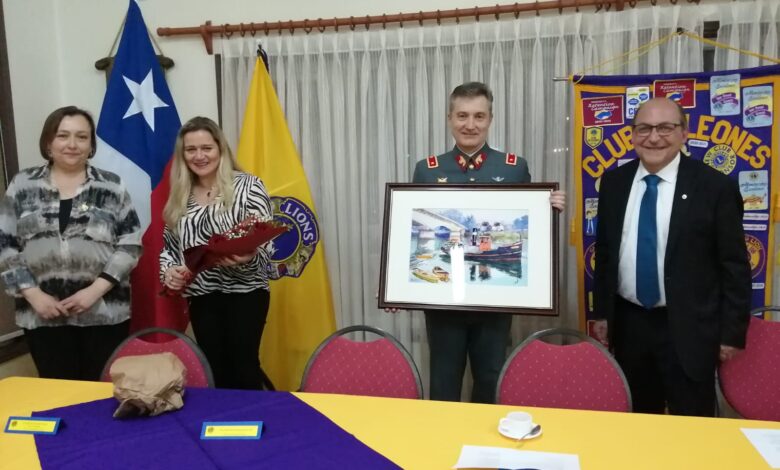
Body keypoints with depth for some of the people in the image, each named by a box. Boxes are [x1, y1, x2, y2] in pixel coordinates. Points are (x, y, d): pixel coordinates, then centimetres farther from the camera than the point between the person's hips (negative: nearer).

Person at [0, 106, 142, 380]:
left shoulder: (112, 186, 3)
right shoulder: (23, 185, 7)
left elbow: (131, 244, -1)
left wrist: (96, 289, -11)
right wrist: (33, 294, -6)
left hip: (104, 312, -1)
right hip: (43, 314, 1)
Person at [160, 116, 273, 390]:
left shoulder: (247, 186, -6)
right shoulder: (179, 196, 8)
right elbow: (169, 245, 15)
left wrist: (248, 258, -30)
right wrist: (168, 270, -5)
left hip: (244, 292, -4)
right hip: (200, 296, 4)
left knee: (243, 367, -4)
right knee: (215, 370, 10)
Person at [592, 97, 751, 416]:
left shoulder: (715, 186, -9)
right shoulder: (614, 182, 2)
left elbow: (735, 266, -6)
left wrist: (732, 333, -6)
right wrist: (601, 312, 8)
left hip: (688, 328, -3)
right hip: (628, 324, 4)